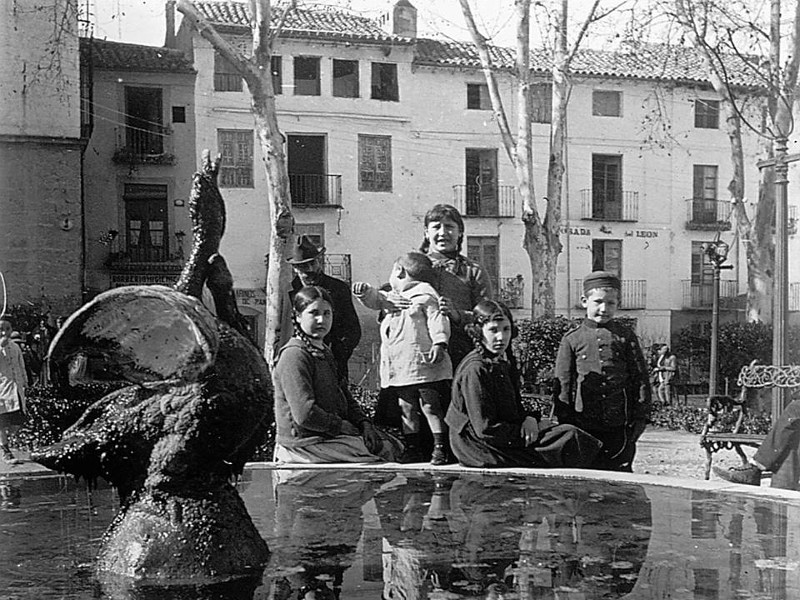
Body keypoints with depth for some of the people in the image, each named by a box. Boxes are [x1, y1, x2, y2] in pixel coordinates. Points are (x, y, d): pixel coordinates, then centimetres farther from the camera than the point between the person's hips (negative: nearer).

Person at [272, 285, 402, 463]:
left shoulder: (325, 352, 17)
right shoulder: (294, 356, -17)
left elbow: (344, 397, 18)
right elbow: (305, 414, -25)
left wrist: (364, 424, 0)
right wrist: (346, 427, -15)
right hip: (305, 443, -10)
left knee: (394, 446, 7)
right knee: (384, 451, -12)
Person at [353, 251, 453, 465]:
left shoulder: (424, 294, -4)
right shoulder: (393, 297, 20)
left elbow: (437, 319, -11)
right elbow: (376, 300, 30)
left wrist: (439, 343, -23)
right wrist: (365, 291, 9)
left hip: (424, 365, -8)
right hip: (400, 368, 8)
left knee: (431, 407, -4)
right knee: (407, 409, 9)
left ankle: (440, 448, 0)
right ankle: (411, 449, 15)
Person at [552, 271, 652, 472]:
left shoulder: (625, 336, 7)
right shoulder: (572, 339, 5)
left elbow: (641, 378, 7)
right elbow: (563, 385, 5)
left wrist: (640, 418, 0)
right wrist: (565, 423, 1)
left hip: (619, 426, 0)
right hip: (583, 428, 0)